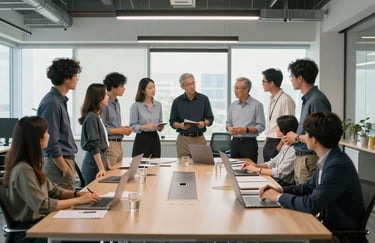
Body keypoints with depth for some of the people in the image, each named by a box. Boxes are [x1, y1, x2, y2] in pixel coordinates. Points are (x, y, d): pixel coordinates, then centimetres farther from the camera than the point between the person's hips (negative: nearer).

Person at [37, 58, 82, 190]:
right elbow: (51, 142, -20)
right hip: (58, 162, -9)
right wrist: (65, 169, -16)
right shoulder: (51, 103, -19)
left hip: (67, 159, 9)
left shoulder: (60, 100, 10)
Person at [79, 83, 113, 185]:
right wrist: (101, 168, -20)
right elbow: (93, 146, -18)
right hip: (94, 165, -8)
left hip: (101, 158, 8)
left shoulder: (97, 116, 13)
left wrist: (107, 164, 20)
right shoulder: (92, 117, -13)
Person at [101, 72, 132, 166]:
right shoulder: (104, 104, -14)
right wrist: (119, 130, -13)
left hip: (119, 144, 9)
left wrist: (123, 128, 5)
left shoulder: (116, 103, 15)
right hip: (109, 144, -9)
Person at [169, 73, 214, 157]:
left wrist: (204, 123, -14)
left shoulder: (204, 99, 3)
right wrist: (180, 125, -14)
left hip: (200, 138, 0)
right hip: (183, 138, 0)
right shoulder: (177, 101, 2)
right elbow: (172, 122, 6)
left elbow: (210, 119, 6)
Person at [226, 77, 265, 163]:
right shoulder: (233, 105, 11)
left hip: (249, 143, -5)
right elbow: (228, 123, 17)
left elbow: (261, 126, -9)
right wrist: (230, 128, -5)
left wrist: (245, 130, -19)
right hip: (235, 142, 5)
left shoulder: (256, 105, -5)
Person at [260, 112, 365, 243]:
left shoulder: (337, 166, -27)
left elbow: (312, 205, -29)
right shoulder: (328, 160, 1)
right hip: (329, 222, 7)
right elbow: (309, 187, 13)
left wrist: (279, 197, -16)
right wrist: (281, 190, -1)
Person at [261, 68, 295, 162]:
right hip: (269, 143, 9)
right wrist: (266, 142, 17)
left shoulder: (285, 100, -16)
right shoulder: (271, 100, 12)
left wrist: (280, 146, -18)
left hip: (279, 143, -9)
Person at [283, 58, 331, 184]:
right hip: (301, 158, 9)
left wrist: (297, 138, -11)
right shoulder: (307, 99, 12)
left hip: (310, 159, -9)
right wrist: (293, 137, 5)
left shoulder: (317, 100, -18)